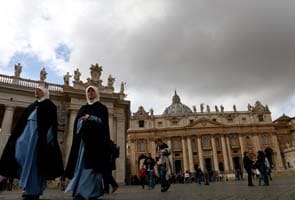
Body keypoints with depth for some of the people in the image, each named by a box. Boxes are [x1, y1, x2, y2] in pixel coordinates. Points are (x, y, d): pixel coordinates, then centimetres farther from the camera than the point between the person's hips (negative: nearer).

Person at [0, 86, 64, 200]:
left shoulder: (49, 105, 3)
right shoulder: (32, 106, 25)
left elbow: (51, 122, -7)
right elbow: (22, 121, 21)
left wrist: (50, 139, -19)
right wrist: (15, 136, 13)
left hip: (39, 133, -7)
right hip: (27, 131, 7)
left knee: (32, 160, -10)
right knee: (19, 149, -9)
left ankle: (32, 191, -4)